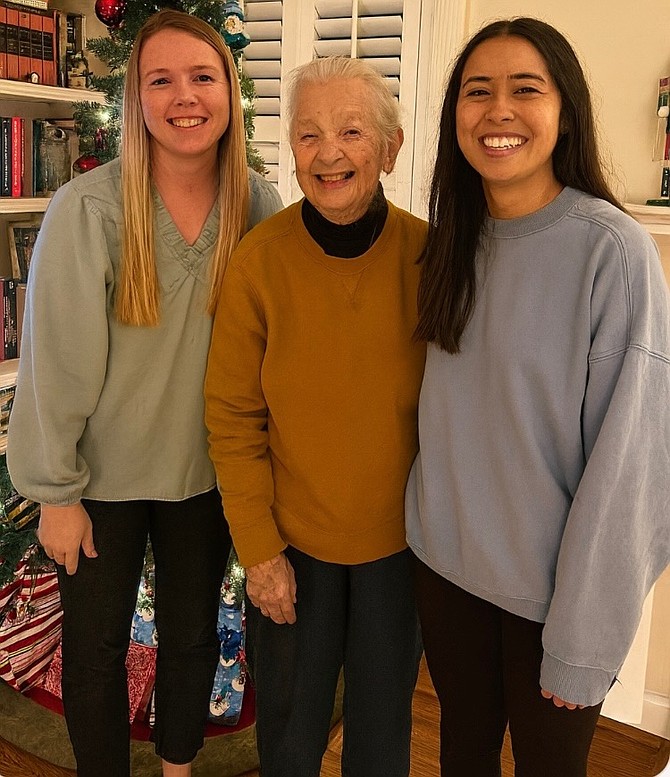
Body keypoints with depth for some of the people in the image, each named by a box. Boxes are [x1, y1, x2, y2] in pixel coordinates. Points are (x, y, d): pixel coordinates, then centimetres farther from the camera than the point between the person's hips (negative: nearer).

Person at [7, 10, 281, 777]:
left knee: (192, 632, 20)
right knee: (95, 646, 14)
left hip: (208, 471, 3)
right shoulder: (86, 209, -19)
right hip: (104, 475, -2)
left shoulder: (259, 207, -9)